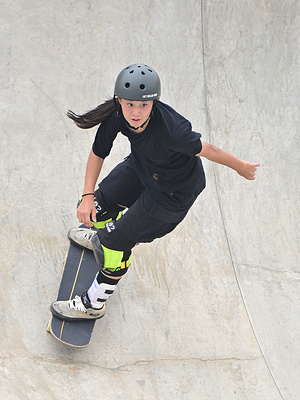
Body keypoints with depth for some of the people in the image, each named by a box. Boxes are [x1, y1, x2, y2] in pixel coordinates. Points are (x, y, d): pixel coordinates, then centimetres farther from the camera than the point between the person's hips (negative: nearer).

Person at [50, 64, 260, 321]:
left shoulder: (170, 129, -42)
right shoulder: (117, 116, -25)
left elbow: (207, 150, -26)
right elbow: (98, 153, -9)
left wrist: (240, 167, -10)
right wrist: (88, 196, -13)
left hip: (174, 191, -6)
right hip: (141, 167, 6)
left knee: (118, 240, -3)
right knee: (97, 208, 17)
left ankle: (94, 304, 20)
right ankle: (101, 238, 57)